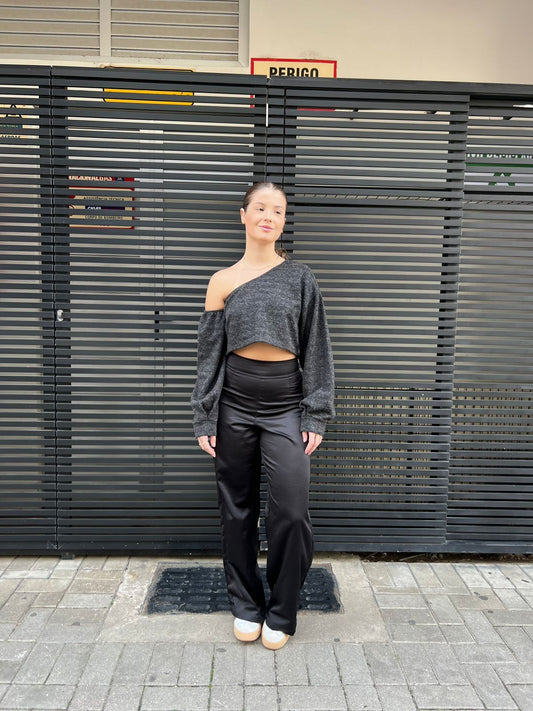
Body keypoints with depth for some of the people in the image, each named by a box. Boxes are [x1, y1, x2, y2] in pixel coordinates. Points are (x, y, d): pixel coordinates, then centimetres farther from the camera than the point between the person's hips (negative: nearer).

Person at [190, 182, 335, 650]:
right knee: (238, 508, 10)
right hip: (235, 401, 1)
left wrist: (315, 415, -3)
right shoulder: (223, 281, 6)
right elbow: (210, 354, 6)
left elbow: (316, 349, 3)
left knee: (292, 510, -7)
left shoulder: (300, 277, 5)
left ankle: (281, 613, 17)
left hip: (286, 403, -1)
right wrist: (204, 419, 2)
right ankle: (246, 606, 30)